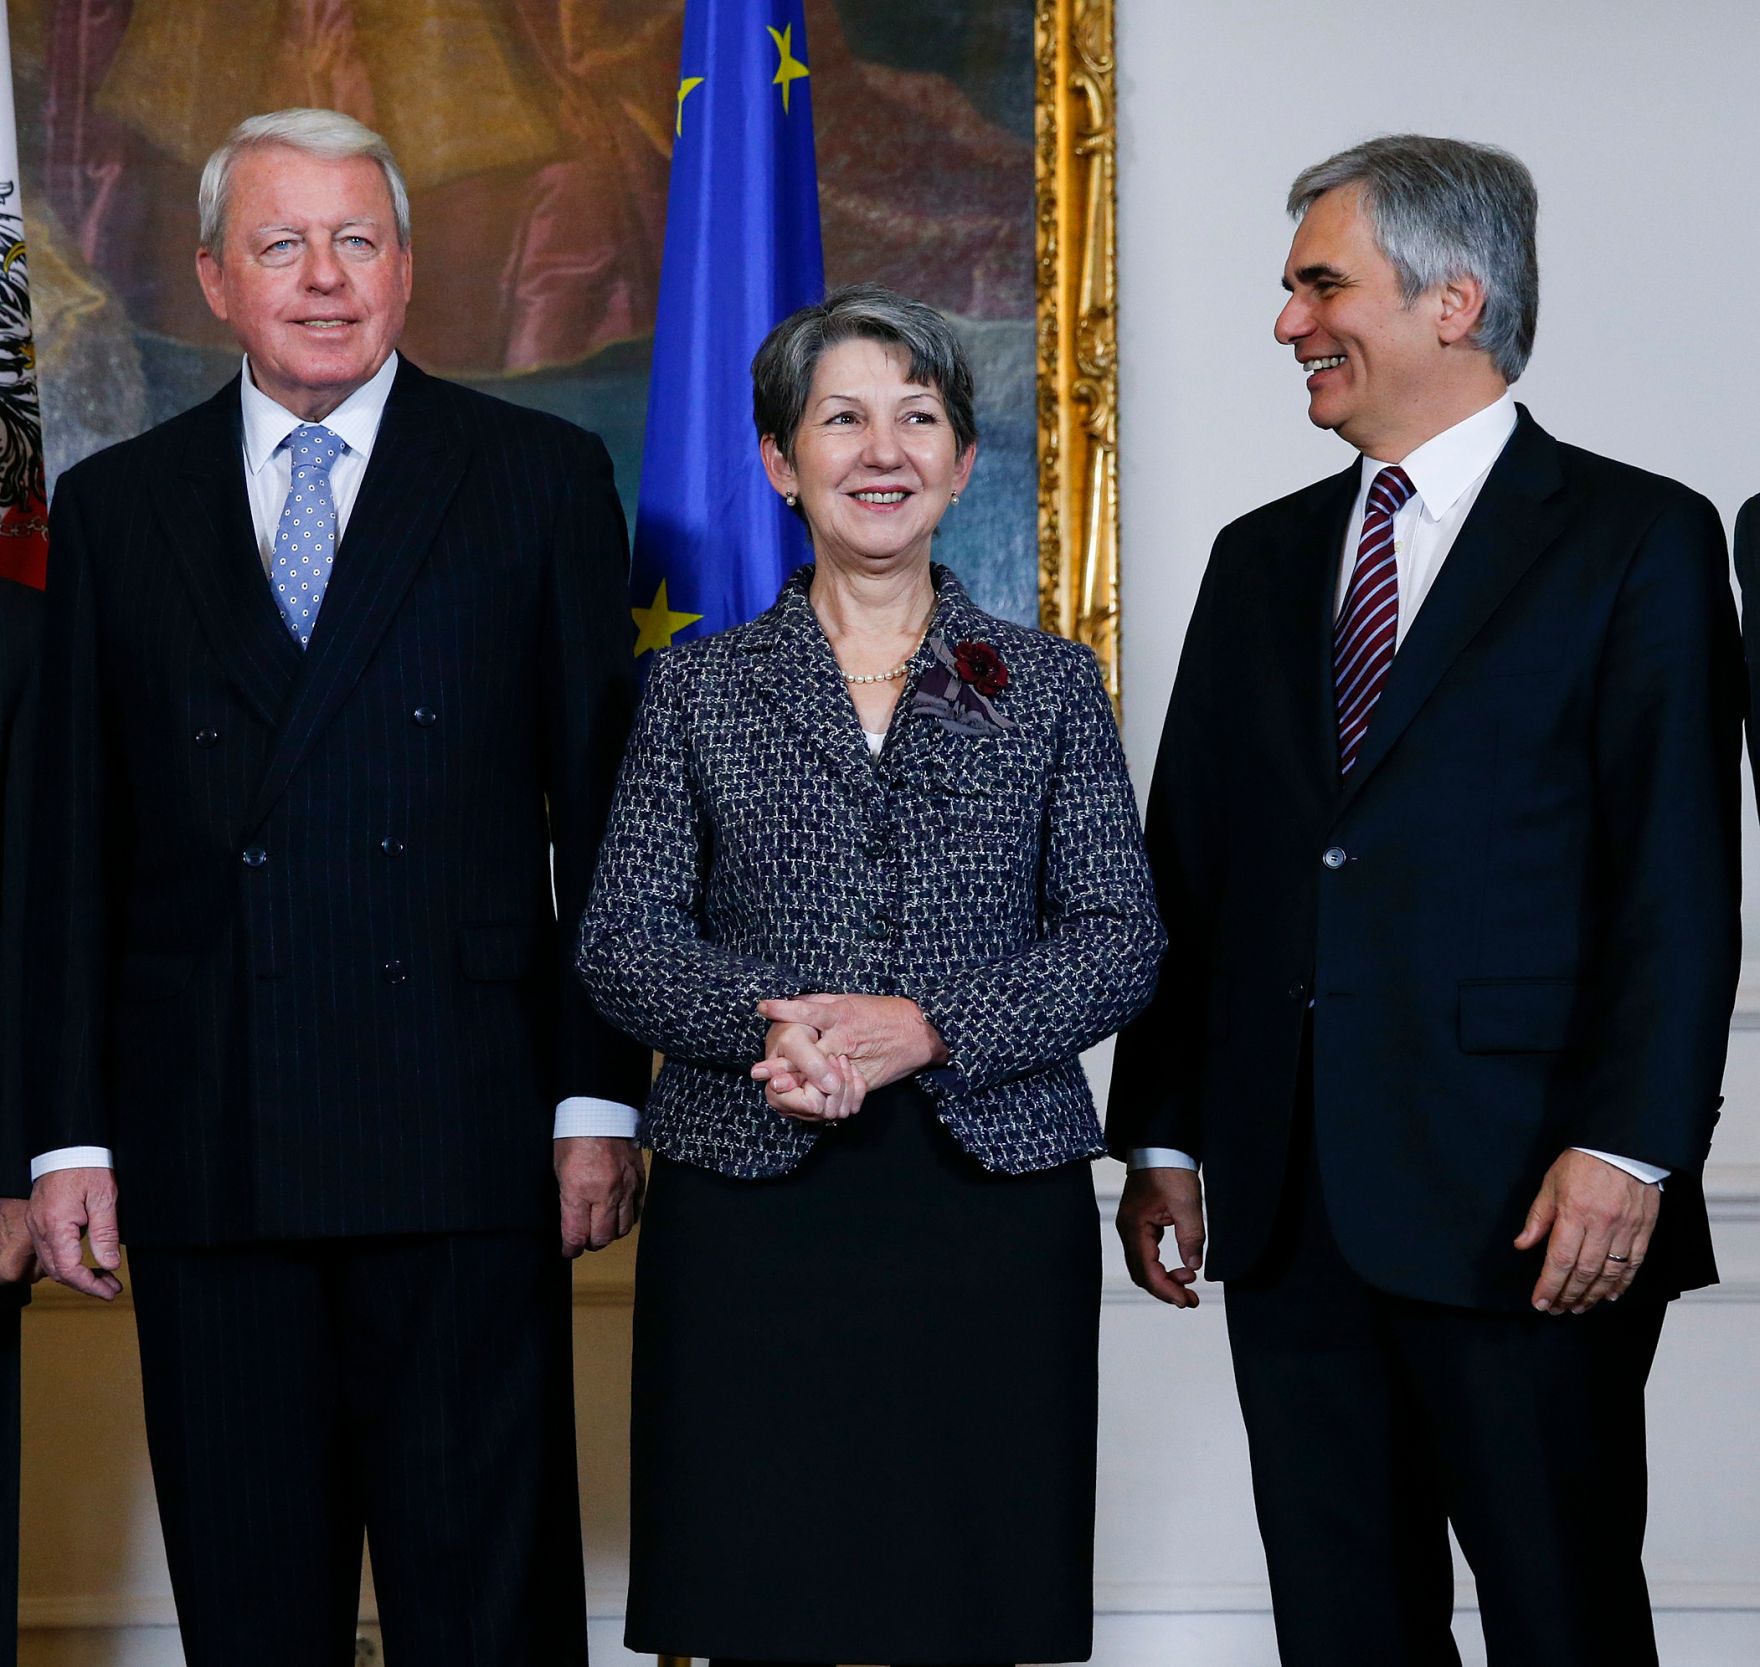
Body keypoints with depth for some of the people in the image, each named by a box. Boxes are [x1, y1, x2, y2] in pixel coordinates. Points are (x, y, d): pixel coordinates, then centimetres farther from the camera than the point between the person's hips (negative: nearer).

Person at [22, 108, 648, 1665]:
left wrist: (600, 1099, -3)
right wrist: (69, 1134, 3)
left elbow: (605, 806, 3)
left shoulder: (542, 479, 6)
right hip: (203, 1153, 2)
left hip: (465, 1135, -2)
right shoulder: (113, 506, 11)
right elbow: (75, 848, 9)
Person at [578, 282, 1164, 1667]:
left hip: (994, 1203, 0)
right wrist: (772, 1021, -15)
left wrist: (928, 1027, -14)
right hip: (749, 1205, 0)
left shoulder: (1052, 685, 9)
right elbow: (623, 940, 4)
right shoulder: (701, 685, 10)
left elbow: (1121, 940, 1)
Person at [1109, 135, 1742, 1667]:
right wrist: (1162, 1140, 10)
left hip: (1521, 1205, -5)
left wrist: (1625, 1149, -15)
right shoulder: (1262, 558, 16)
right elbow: (1188, 861, 14)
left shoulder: (1636, 540, -1)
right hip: (1289, 1205, 5)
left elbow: (1678, 878, -7)